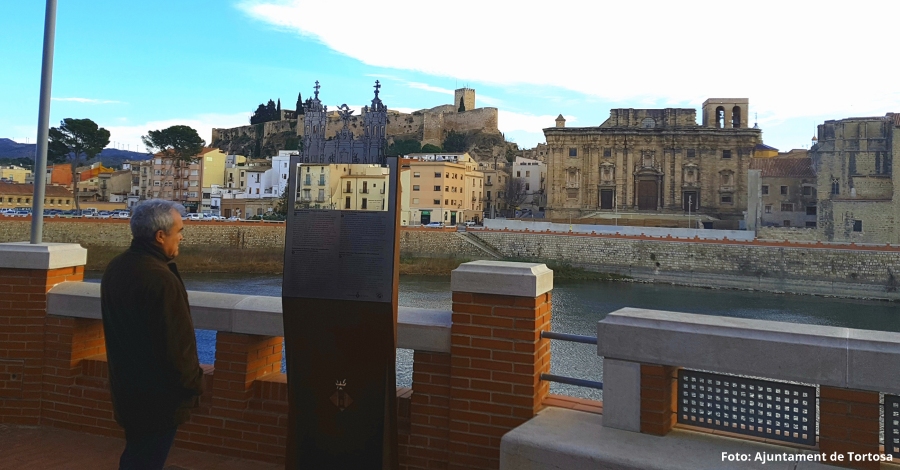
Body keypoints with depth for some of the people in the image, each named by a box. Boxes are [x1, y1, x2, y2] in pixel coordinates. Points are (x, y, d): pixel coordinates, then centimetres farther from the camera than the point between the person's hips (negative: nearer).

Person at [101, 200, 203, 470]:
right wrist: (194, 384, -10)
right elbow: (177, 346, -25)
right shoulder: (161, 280, -28)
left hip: (126, 386, 9)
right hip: (158, 396, -9)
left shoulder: (115, 268, 3)